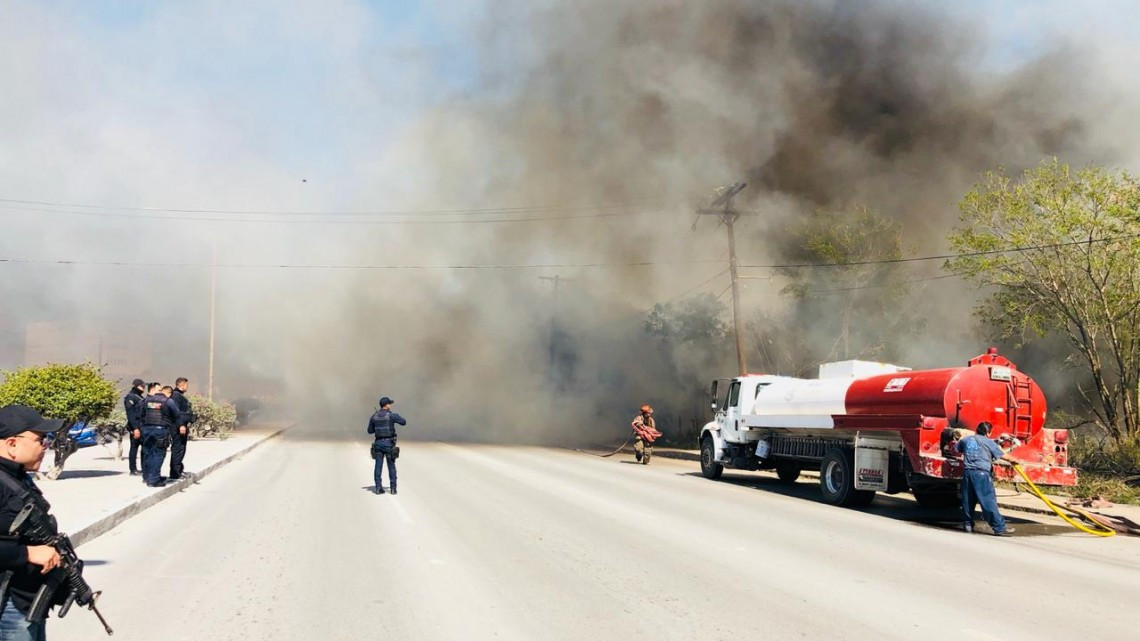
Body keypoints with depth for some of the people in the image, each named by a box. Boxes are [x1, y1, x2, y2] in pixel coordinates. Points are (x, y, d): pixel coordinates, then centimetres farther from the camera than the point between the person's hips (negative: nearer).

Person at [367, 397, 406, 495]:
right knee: (391, 466, 5)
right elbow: (404, 422, 0)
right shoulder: (391, 415, -10)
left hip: (378, 443, 3)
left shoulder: (374, 417, 4)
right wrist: (395, 417, 15)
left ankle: (378, 488, 3)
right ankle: (393, 488, 6)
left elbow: (370, 431, 12)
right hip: (389, 443, -3)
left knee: (378, 466, 6)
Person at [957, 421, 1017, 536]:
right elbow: (1003, 456, 6)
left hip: (967, 472, 5)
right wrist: (1013, 460, 25)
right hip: (982, 473, -5)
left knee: (967, 500, 13)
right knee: (989, 501, -6)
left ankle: (967, 524, 18)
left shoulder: (966, 439, 14)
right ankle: (999, 527, -4)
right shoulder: (989, 442, 1)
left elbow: (955, 449, 28)